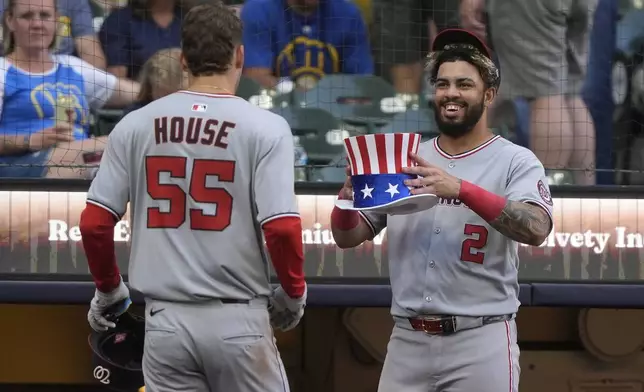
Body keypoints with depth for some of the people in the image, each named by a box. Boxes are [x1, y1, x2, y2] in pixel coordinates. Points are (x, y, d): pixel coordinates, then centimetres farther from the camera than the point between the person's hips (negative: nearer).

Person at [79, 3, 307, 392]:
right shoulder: (265, 127, -6)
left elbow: (94, 222, 1)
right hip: (237, 321, -3)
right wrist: (294, 293, 3)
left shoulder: (135, 125, 3)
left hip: (165, 319, 3)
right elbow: (282, 228, -14)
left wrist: (108, 287, 18)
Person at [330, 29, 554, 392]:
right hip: (407, 340, 4)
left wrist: (461, 189, -33)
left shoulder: (516, 161, -1)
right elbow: (347, 237, 11)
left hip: (480, 342, -4)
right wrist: (349, 195, -12)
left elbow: (536, 229, -20)